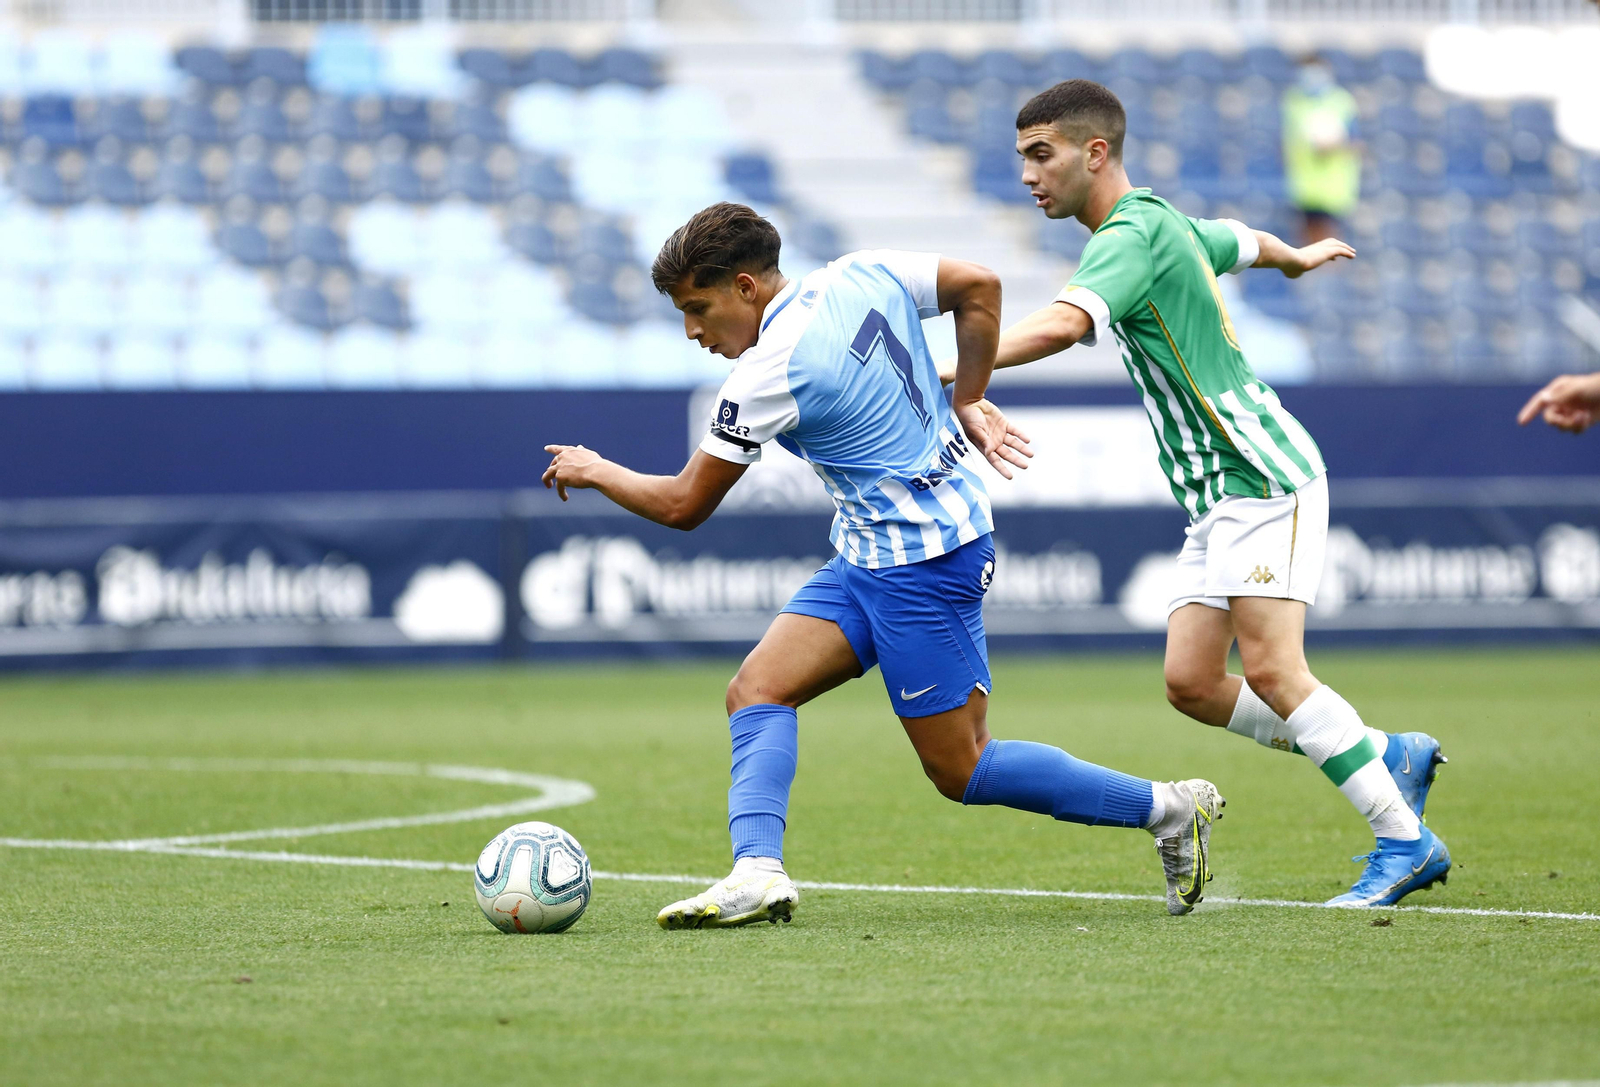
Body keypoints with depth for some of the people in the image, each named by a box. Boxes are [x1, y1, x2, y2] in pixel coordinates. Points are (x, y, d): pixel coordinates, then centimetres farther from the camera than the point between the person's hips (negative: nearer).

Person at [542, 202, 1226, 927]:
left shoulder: (770, 373, -20)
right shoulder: (862, 275, 1)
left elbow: (684, 506, -10)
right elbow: (980, 288, 11)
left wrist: (595, 471, 7)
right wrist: (967, 404, 16)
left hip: (922, 562, -10)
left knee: (961, 771, -1)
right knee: (757, 690, -2)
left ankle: (1166, 808, 10)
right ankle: (757, 873, -15)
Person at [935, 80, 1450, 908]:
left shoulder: (1132, 234, -15)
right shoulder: (1163, 223, 15)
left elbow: (1064, 324, -34)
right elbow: (1245, 242, 37)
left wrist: (950, 371, -39)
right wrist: (1299, 257, 59)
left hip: (1260, 472, -9)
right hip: (1219, 495, 10)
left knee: (1270, 670, -16)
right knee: (1191, 684, 1)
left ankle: (1404, 840, -9)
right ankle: (1388, 758, 13)